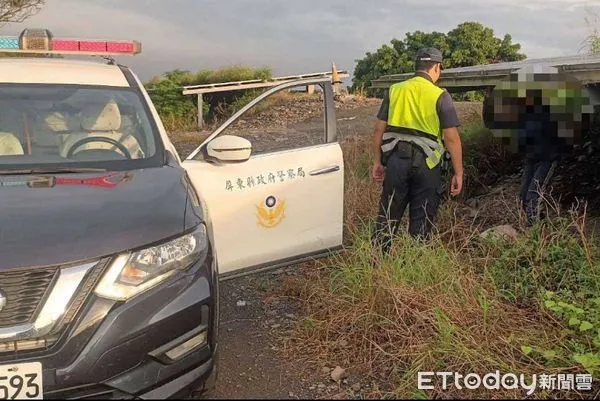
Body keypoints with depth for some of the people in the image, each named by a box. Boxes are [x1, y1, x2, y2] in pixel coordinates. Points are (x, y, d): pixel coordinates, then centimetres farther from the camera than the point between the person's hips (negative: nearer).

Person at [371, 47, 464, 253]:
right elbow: (452, 138, -8)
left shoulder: (394, 90, 6)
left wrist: (378, 161, 15)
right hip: (426, 163, -3)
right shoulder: (440, 96, -4)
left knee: (387, 216, 13)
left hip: (396, 159, 3)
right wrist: (458, 173, -3)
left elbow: (379, 130, 6)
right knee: (421, 221, 9)